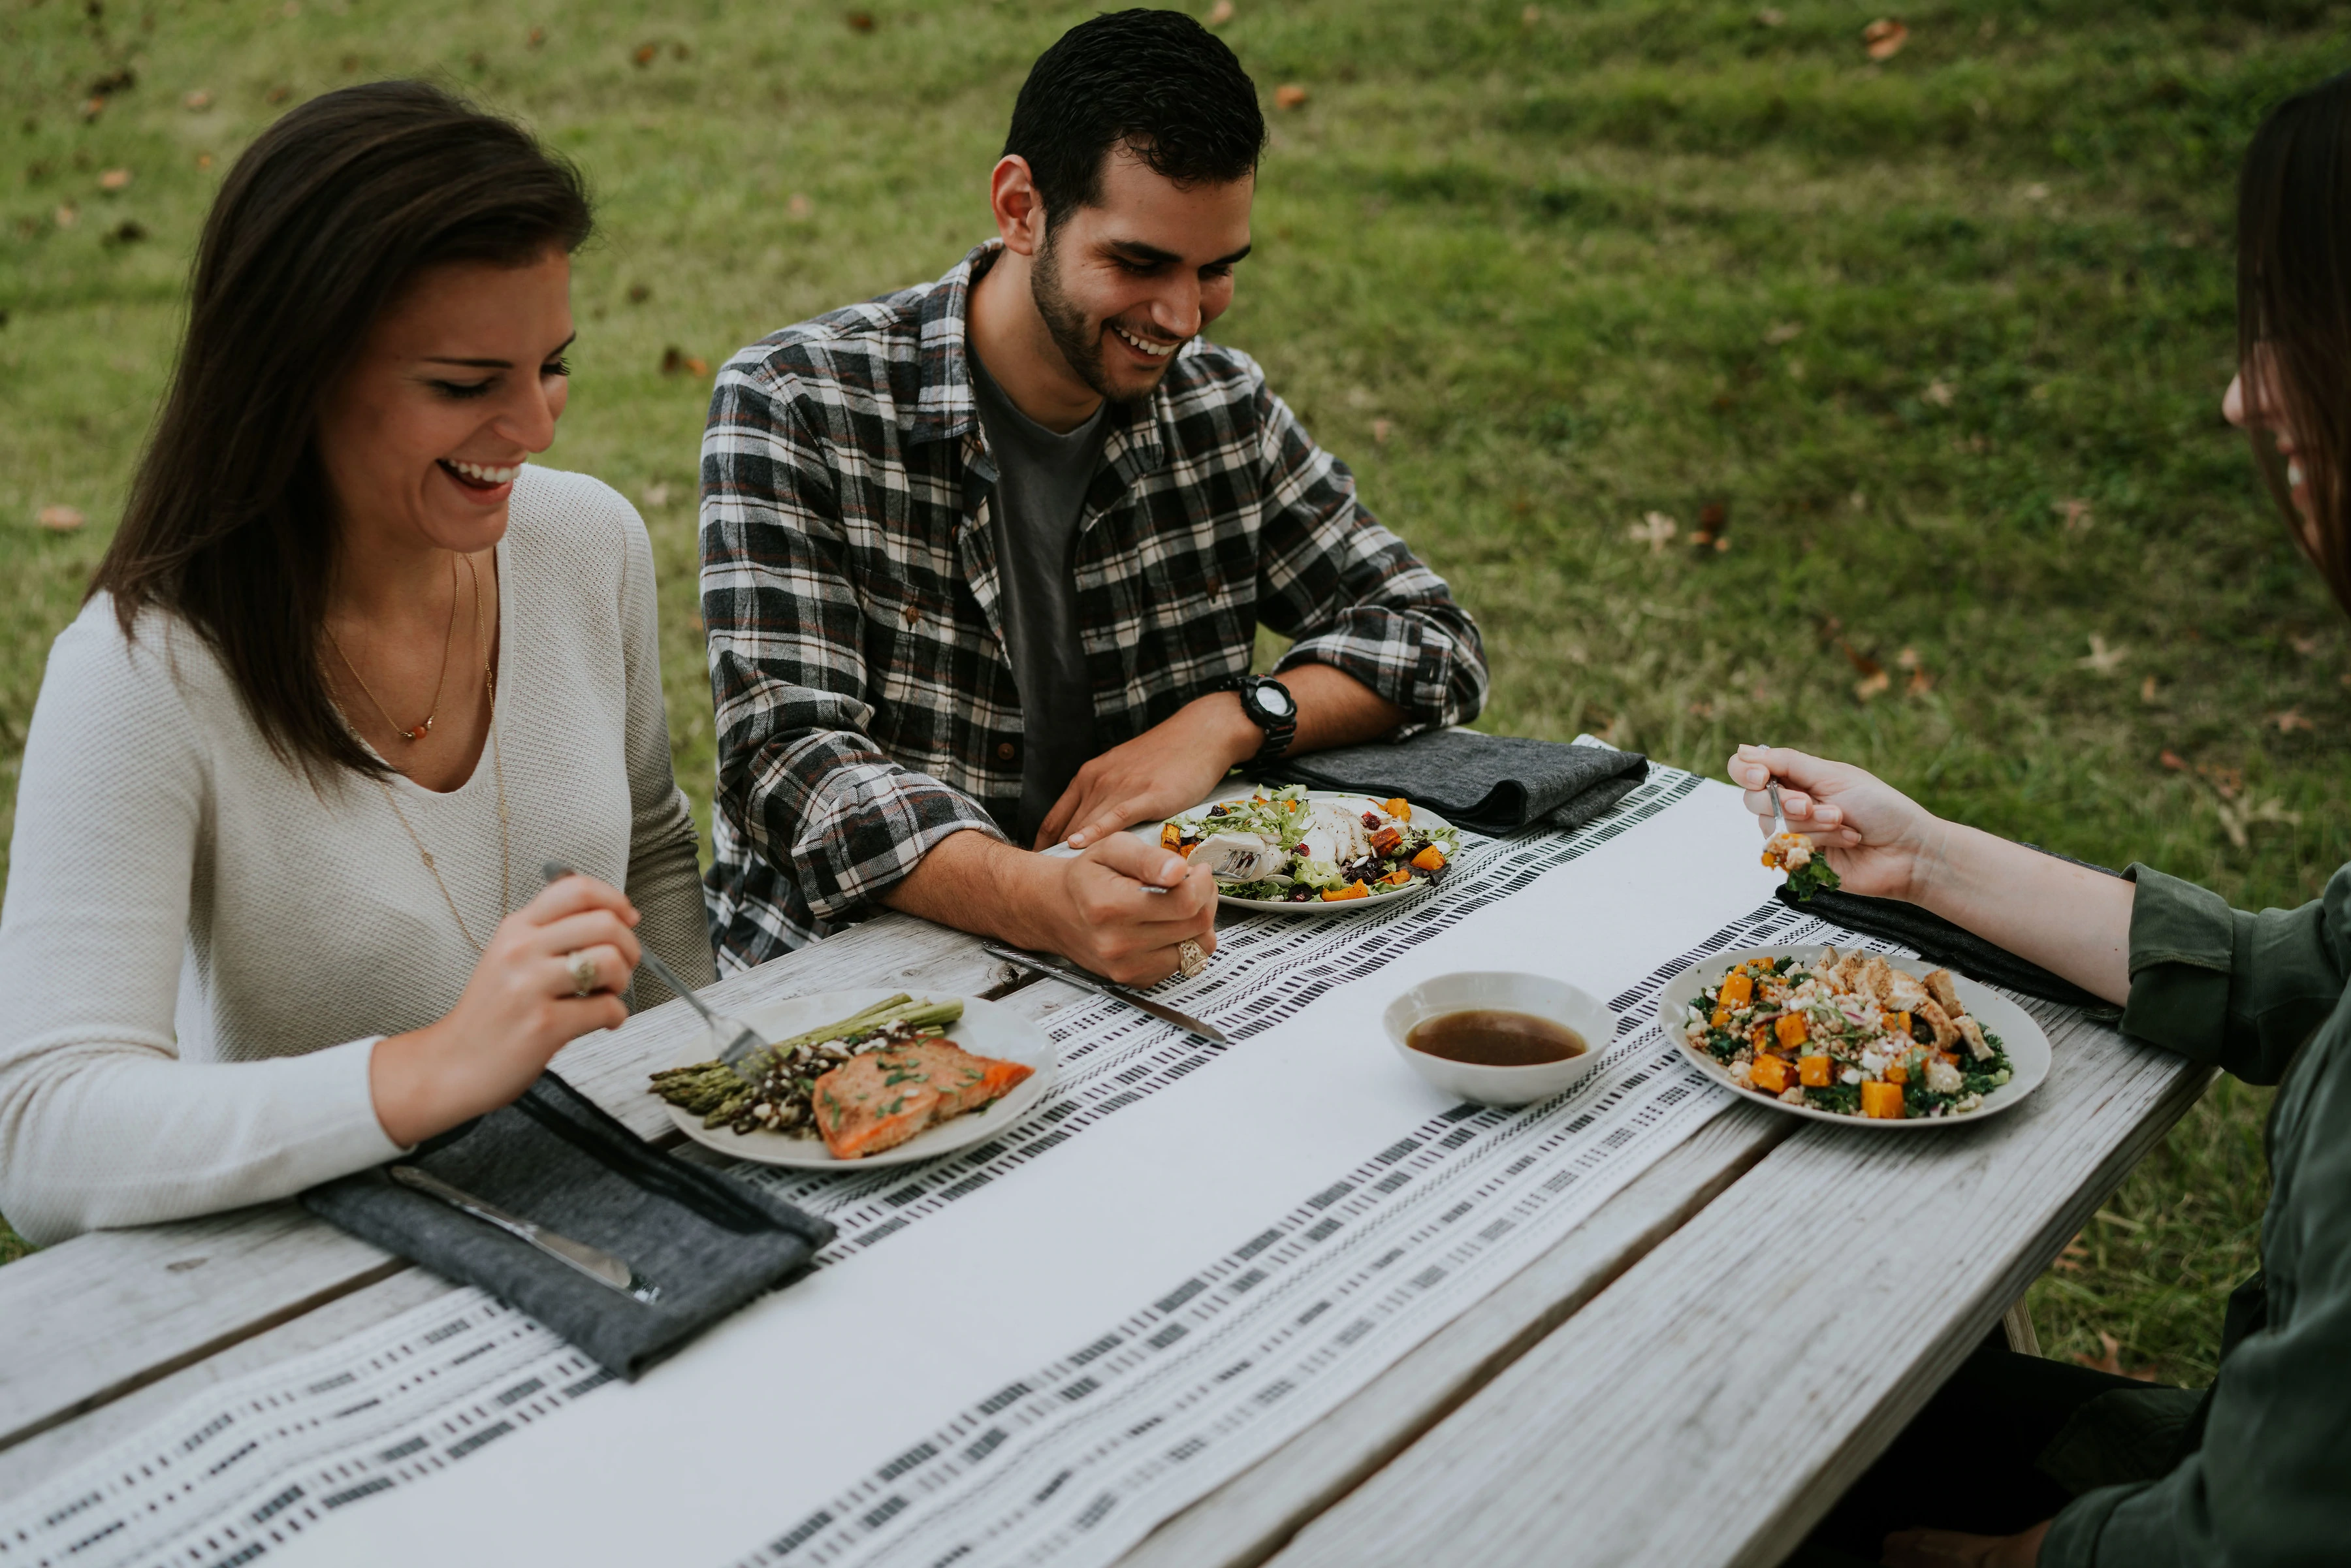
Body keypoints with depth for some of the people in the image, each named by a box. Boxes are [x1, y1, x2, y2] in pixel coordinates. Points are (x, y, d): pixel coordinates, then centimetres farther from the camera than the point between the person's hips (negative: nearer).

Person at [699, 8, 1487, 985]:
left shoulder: (1224, 406, 5)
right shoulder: (793, 405, -9)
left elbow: (1435, 642, 10)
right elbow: (791, 758, -18)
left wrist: (1229, 720, -9)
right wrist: (1038, 898, -36)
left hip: (1157, 964, 4)